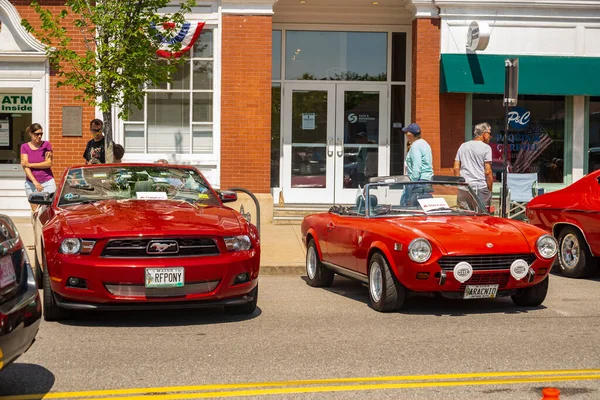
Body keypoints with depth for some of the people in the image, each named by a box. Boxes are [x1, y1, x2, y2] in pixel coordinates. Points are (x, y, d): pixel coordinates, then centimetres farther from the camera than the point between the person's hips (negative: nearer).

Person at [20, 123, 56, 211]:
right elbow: (25, 167, -4)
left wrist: (29, 164, -10)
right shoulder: (24, 147, 4)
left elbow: (49, 164, -6)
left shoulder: (46, 145, 0)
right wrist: (35, 182, -15)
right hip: (31, 183, 2)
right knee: (35, 212, 3)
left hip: (47, 182, -1)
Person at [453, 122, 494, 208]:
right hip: (481, 187, -4)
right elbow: (488, 172, -8)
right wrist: (490, 190, -1)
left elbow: (456, 168, 9)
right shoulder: (486, 147, -3)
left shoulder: (463, 146, 12)